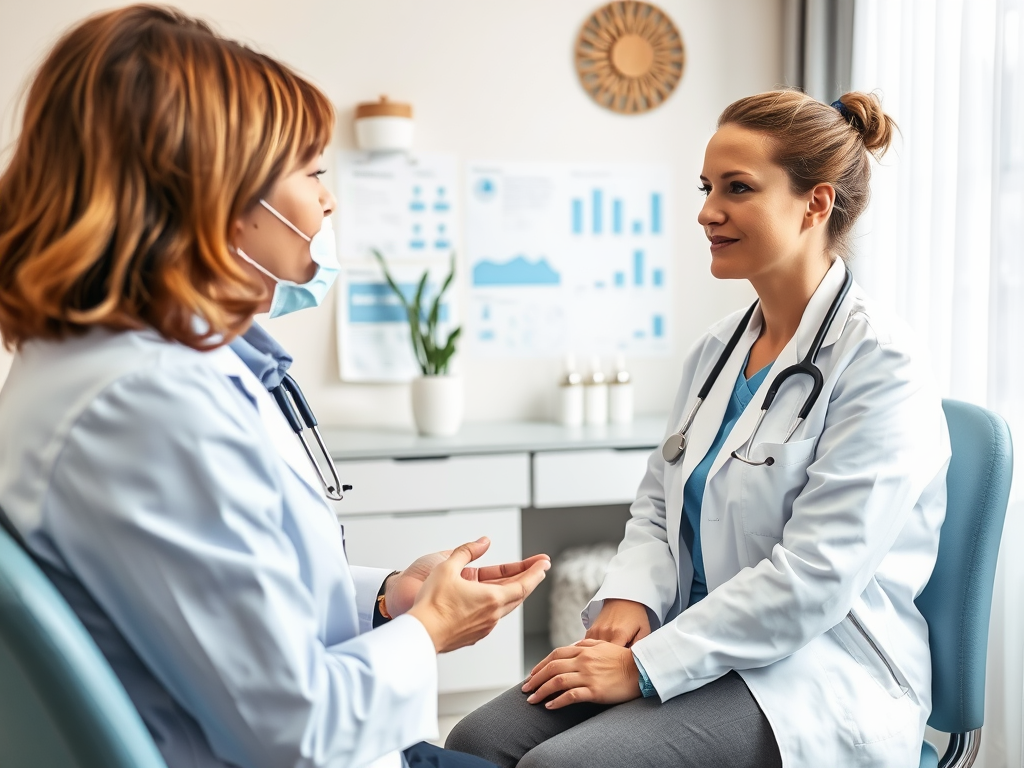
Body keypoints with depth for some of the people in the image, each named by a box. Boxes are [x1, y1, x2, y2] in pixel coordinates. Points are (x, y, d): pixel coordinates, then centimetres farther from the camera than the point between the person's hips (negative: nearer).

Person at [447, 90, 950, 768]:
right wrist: (629, 599, -4)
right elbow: (658, 503, 16)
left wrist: (646, 666, -20)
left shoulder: (880, 367, -14)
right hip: (703, 648, 7)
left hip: (818, 675, -6)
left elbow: (813, 576, -20)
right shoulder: (718, 349, 10)